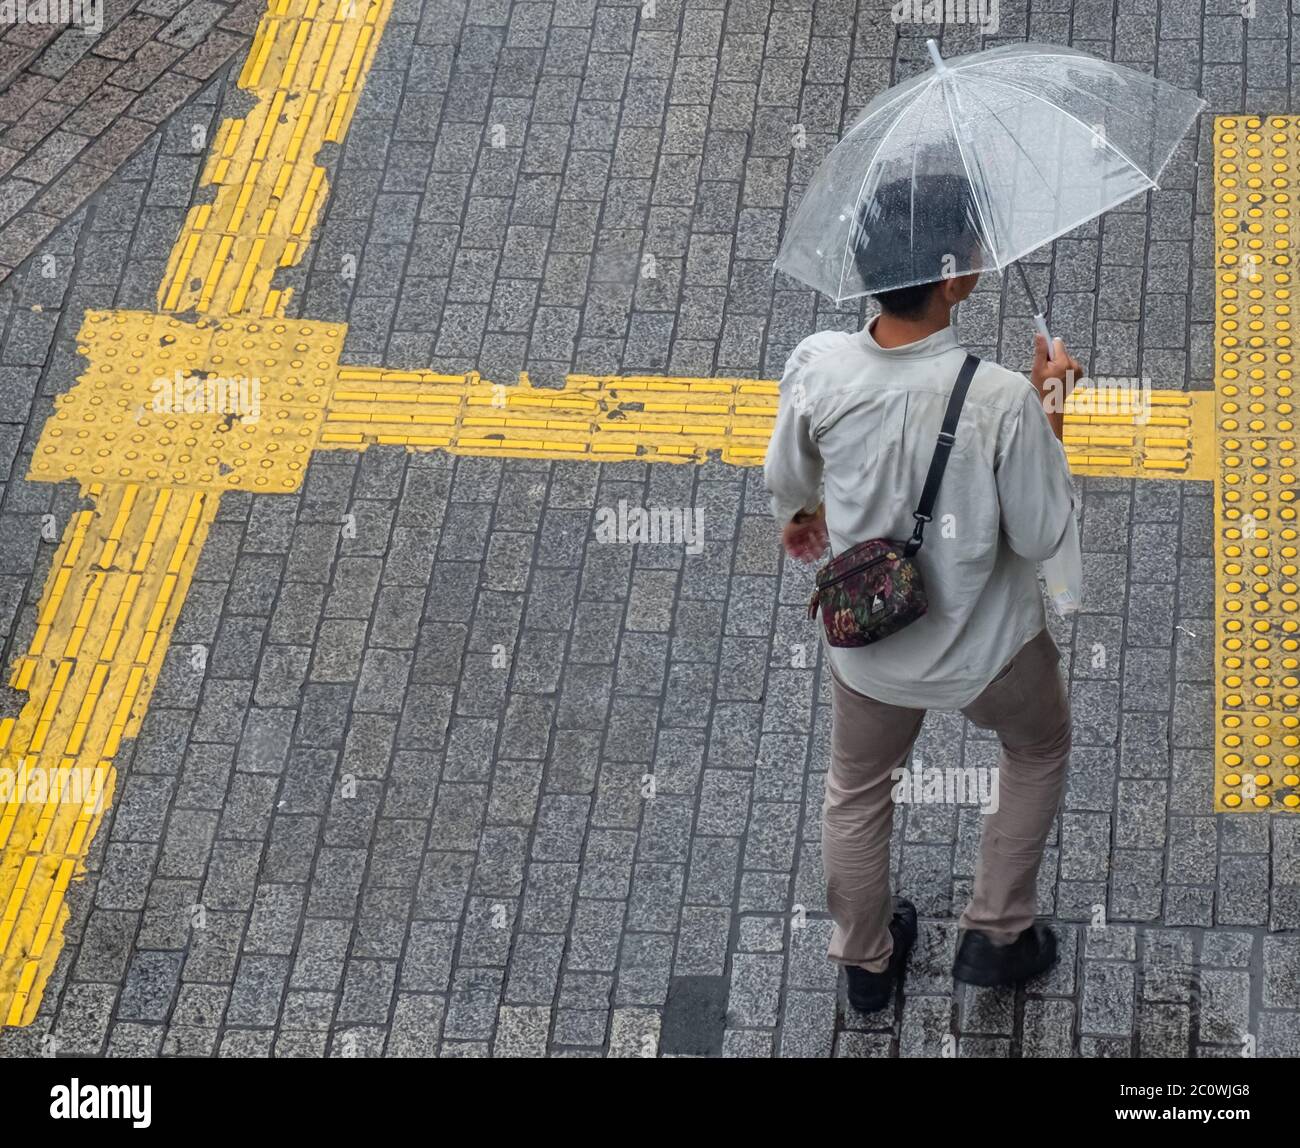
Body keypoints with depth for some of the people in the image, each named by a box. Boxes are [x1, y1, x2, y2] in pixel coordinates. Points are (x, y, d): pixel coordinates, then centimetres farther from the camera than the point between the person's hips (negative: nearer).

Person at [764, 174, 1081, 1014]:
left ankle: (866, 963, 51)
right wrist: (1050, 412, -8)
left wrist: (799, 515, 21)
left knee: (858, 793, 30)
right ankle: (998, 934, 43)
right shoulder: (1001, 400, -34)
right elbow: (1041, 536, -19)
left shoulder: (818, 367, -24)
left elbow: (788, 477, -3)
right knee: (1040, 751, 32)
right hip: (986, 645, -3)